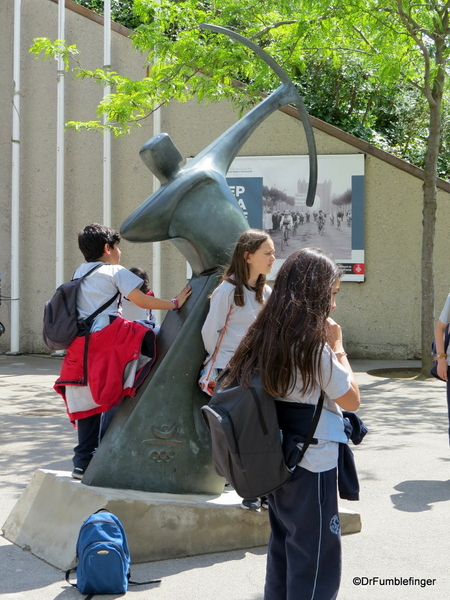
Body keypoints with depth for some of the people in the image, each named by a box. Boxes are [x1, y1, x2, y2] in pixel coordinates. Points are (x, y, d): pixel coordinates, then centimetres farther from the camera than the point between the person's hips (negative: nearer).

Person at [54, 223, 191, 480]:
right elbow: (140, 300, -8)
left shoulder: (79, 273, 23)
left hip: (79, 344, 8)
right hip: (107, 338, -8)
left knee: (88, 403, 10)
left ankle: (84, 462, 13)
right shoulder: (115, 272, 2)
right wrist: (175, 303, -6)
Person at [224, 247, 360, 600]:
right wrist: (338, 347, -4)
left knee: (284, 545, 20)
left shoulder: (267, 338, 2)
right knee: (317, 559, 4)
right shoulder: (314, 346, -20)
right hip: (313, 464, -8)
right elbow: (351, 400, -11)